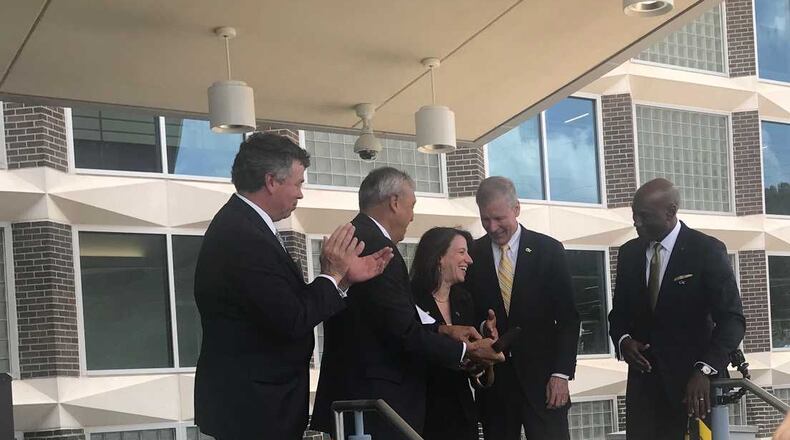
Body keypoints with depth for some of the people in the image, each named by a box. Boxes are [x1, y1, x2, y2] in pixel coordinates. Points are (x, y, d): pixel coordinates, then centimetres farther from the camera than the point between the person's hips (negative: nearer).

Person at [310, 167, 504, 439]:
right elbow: (403, 333, -21)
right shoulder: (377, 247, -18)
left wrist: (442, 330, 11)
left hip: (352, 392, 10)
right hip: (377, 399, -10)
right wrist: (466, 351, -9)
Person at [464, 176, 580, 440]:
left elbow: (567, 317, 0)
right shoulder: (472, 256, 4)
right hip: (493, 381, 1)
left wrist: (561, 374, -7)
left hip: (542, 378, -1)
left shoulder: (549, 250, 1)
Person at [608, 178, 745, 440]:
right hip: (643, 381, 4)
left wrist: (705, 370, -25)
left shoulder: (707, 250, -7)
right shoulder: (628, 254, 7)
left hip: (693, 381, -4)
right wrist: (623, 340, -7)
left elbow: (732, 318, -12)